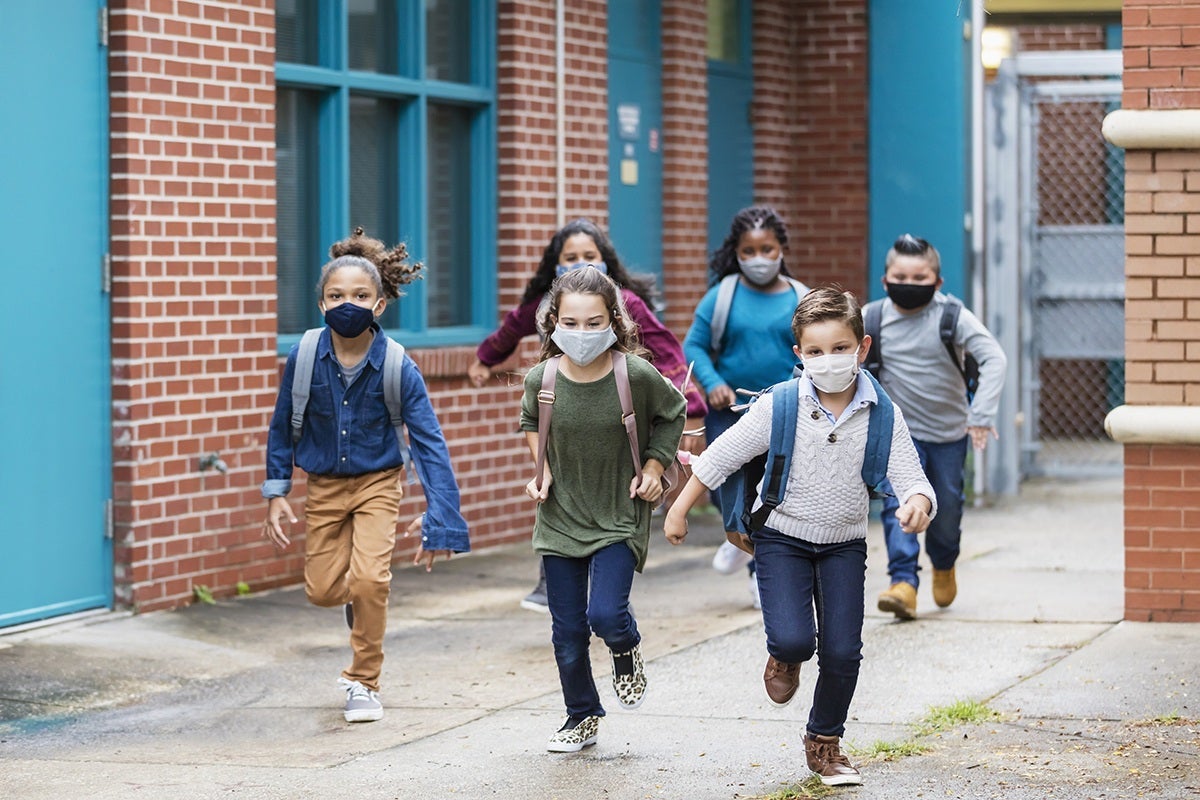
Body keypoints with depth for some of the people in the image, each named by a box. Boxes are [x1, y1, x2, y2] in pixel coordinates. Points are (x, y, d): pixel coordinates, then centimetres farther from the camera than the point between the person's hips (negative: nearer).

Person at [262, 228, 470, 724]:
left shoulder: (398, 368, -21)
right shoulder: (304, 358, -16)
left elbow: (429, 441, -19)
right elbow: (282, 426, -1)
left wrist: (436, 515, -26)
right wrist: (276, 494, 0)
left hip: (377, 483, -2)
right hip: (324, 485, 2)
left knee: (368, 580, -18)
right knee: (322, 590, 3)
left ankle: (364, 683, 3)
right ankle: (364, 599, 41)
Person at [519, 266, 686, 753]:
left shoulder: (636, 376, -17)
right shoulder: (542, 379, -11)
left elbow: (673, 413, 5)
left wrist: (653, 466, -2)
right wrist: (541, 469, 2)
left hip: (619, 517, -3)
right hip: (560, 517, 3)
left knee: (606, 615, -19)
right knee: (567, 630, 7)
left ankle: (627, 651, 17)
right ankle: (582, 717, 27)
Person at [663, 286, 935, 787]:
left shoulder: (882, 416, -12)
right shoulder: (779, 407, -15)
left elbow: (911, 479, -15)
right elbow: (721, 457, -5)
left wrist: (917, 504, -39)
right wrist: (679, 510, -1)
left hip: (843, 544, 2)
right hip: (782, 539, -2)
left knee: (842, 652, -2)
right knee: (793, 640, -20)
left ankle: (825, 743, 23)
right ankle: (785, 660, 20)